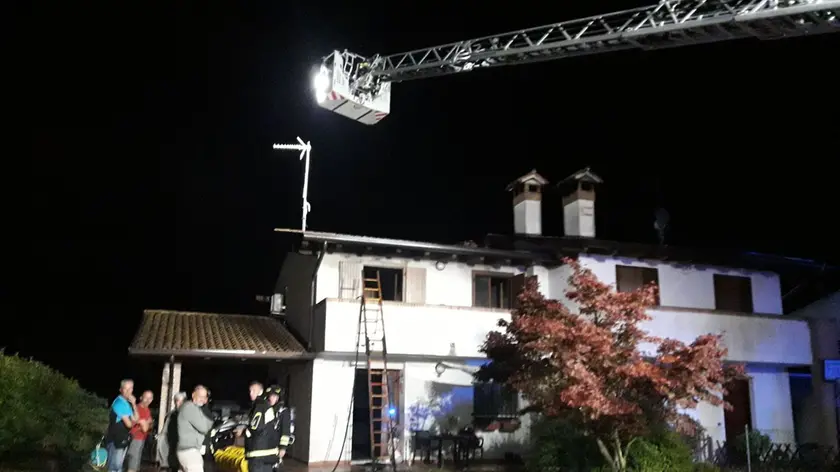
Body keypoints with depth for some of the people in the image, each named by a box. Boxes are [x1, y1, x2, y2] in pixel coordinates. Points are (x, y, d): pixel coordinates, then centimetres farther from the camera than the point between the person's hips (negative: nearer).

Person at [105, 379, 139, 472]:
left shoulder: (127, 403, 9)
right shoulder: (119, 403, -20)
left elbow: (136, 419, 7)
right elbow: (129, 424, -21)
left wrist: (133, 404, -3)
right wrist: (133, 420, 2)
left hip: (123, 439, 9)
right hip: (115, 440, -9)